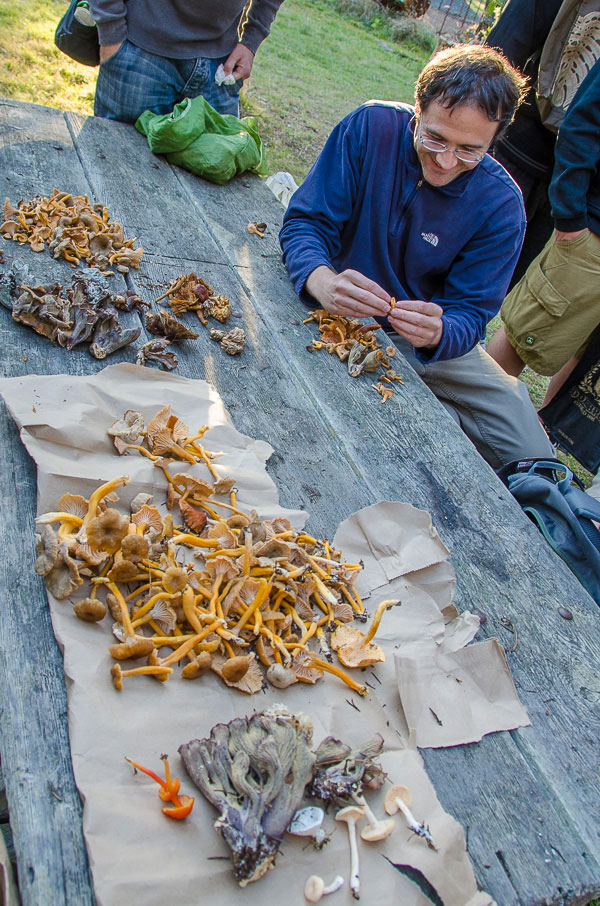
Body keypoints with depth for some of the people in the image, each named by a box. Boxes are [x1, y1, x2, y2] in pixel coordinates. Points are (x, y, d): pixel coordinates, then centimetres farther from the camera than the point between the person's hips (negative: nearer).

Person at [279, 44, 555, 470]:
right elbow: (306, 222, -16)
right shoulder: (371, 127, -15)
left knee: (533, 457, -11)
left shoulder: (501, 204, -14)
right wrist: (322, 280, -39)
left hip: (429, 342, 1)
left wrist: (436, 333, -39)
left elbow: (470, 315, -14)